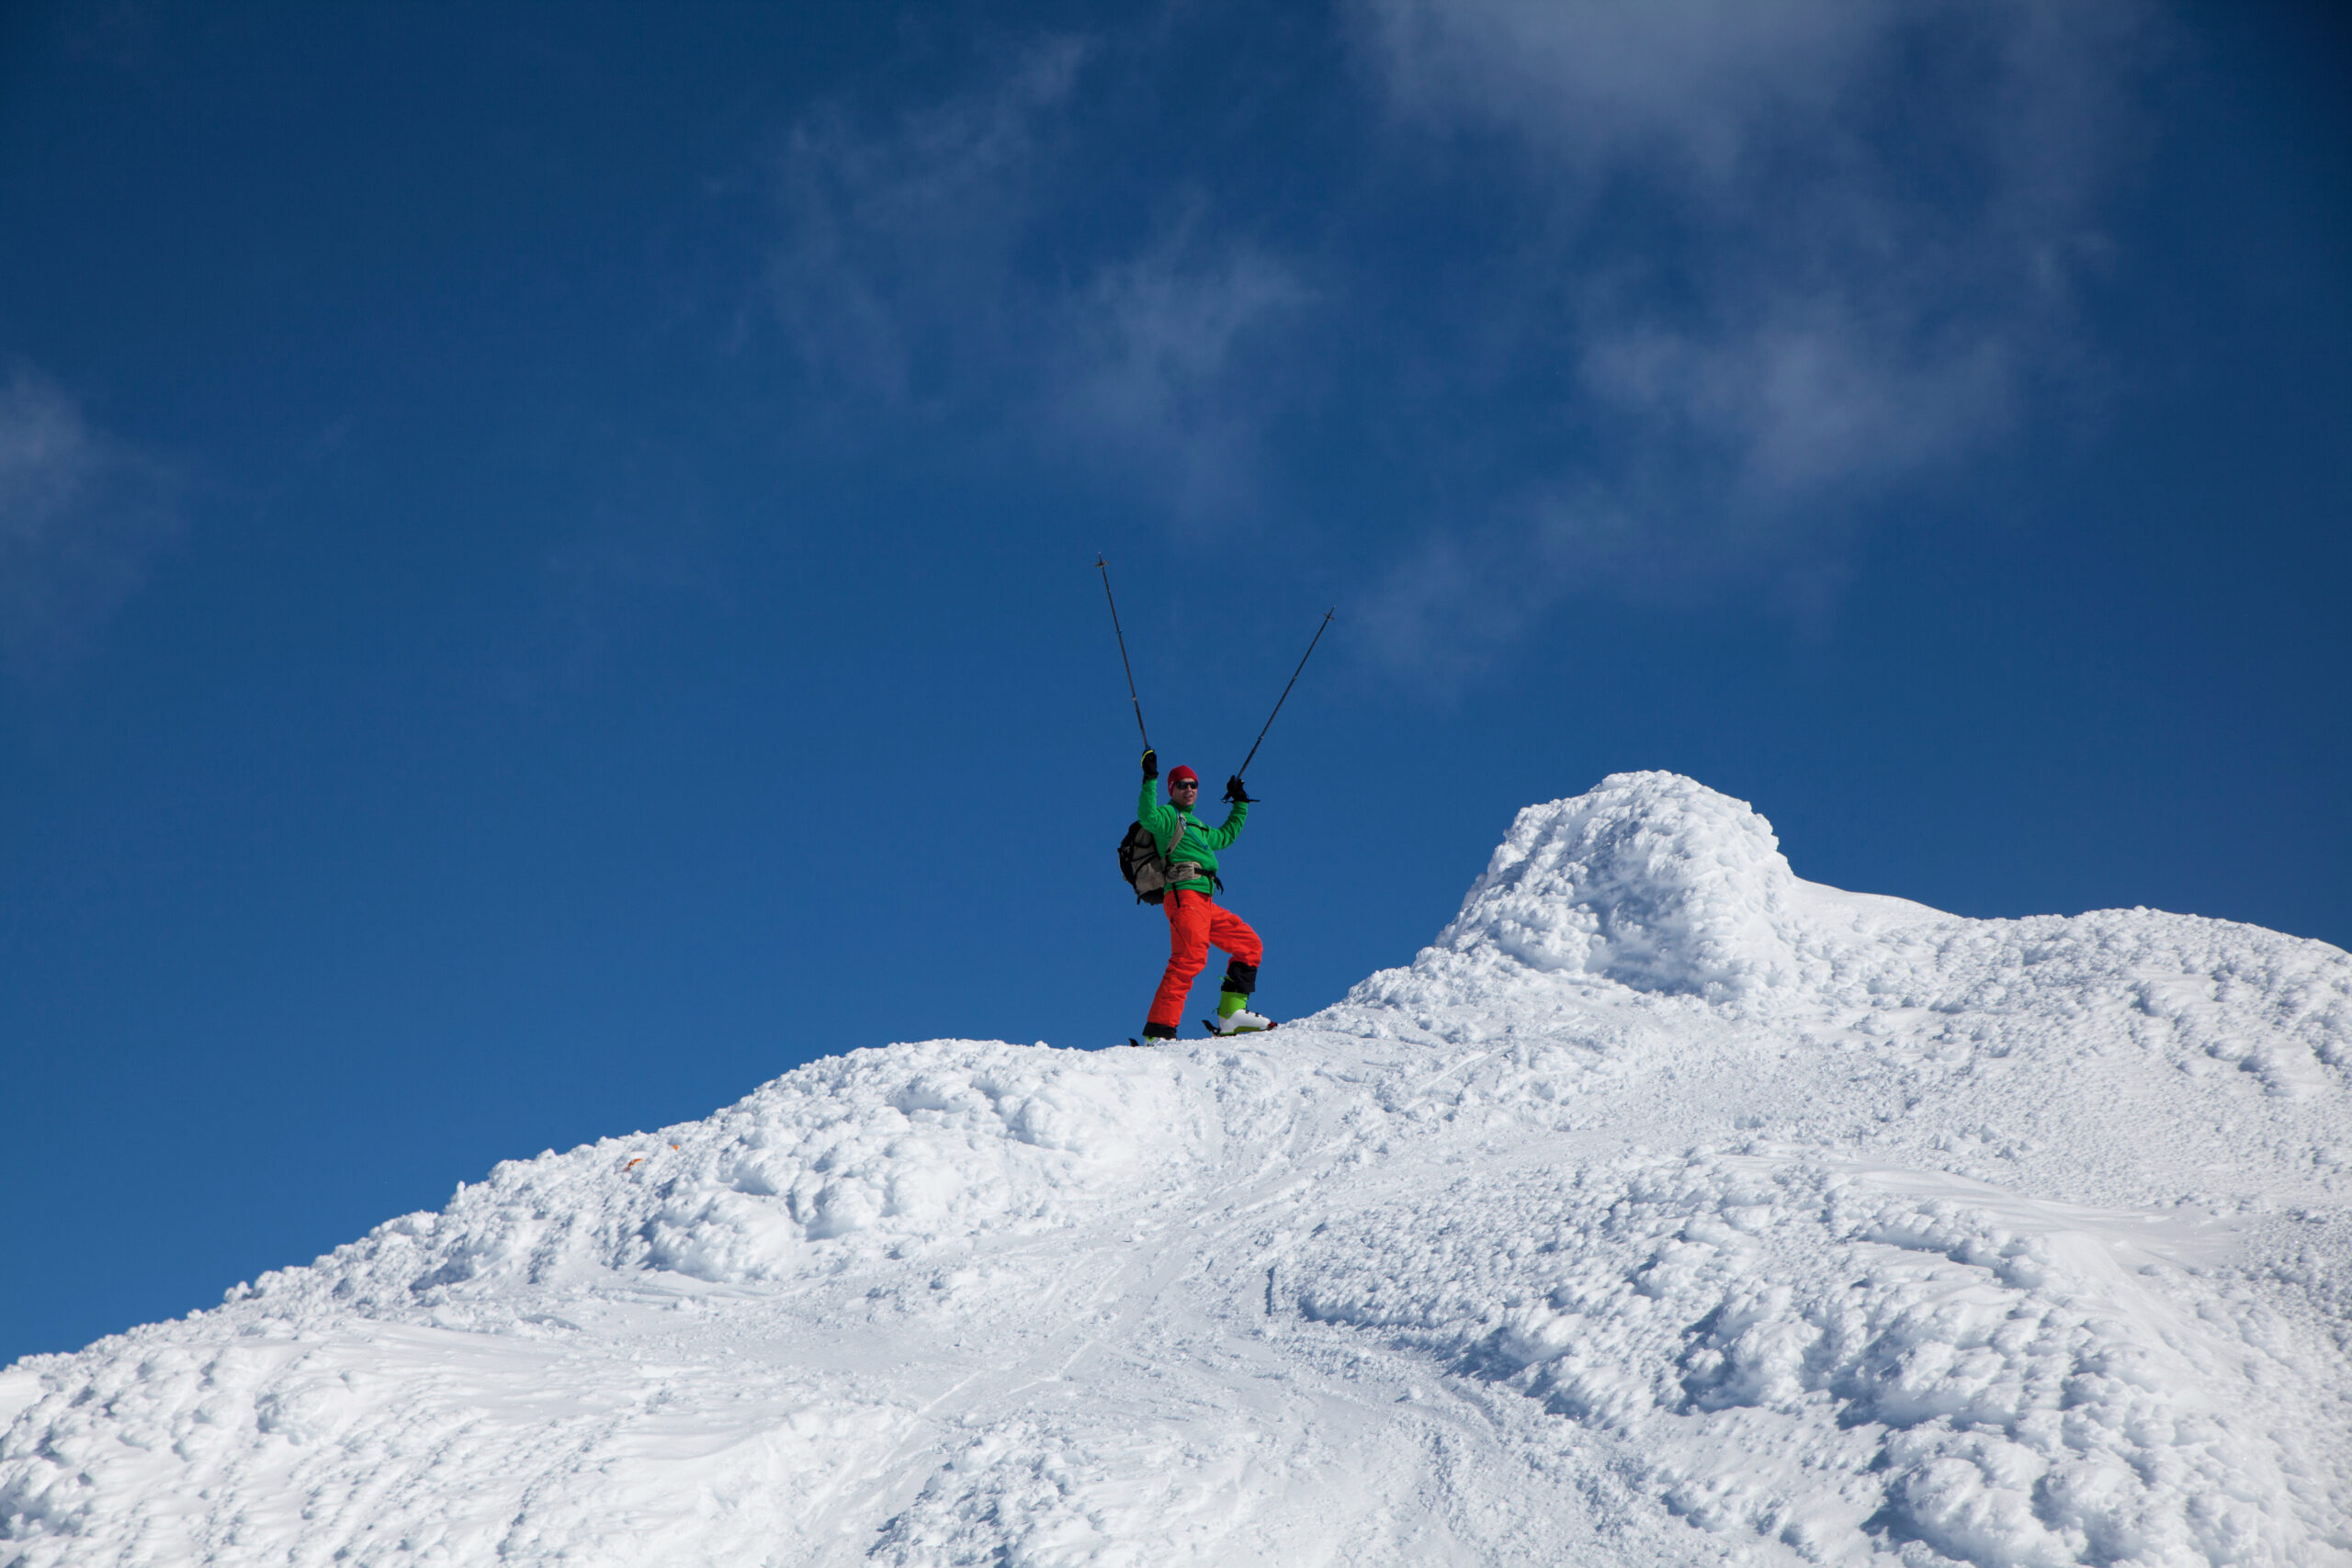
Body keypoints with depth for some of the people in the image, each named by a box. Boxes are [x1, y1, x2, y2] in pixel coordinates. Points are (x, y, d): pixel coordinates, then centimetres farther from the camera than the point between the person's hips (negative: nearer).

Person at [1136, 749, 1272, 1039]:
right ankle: (1159, 1029, -32)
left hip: (1205, 904, 10)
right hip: (1184, 896, -10)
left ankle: (1230, 1014, 6)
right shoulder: (1167, 815, 3)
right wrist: (1150, 780, -26)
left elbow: (1225, 836, 46)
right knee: (1191, 958, -24)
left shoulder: (1197, 827, 29)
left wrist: (1240, 803, 49)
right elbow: (1147, 816, -21)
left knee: (1250, 945, 11)